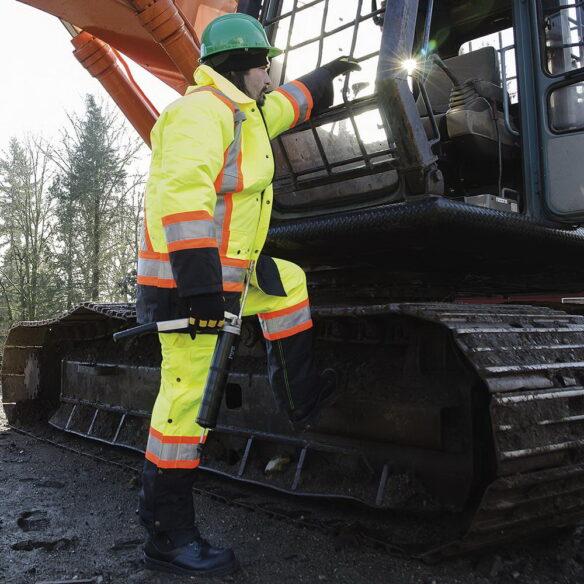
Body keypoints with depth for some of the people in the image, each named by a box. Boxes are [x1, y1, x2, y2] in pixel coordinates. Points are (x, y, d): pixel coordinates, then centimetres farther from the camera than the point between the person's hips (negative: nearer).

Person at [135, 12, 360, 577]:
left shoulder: (243, 112, 19)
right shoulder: (202, 112, -14)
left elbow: (285, 103, 40)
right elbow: (181, 193, -27)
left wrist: (325, 75, 52)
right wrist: (201, 282, -33)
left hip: (227, 268, 11)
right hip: (189, 276, -11)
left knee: (288, 282, 24)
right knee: (189, 394, -8)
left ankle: (299, 398, 30)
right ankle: (168, 535, 2)